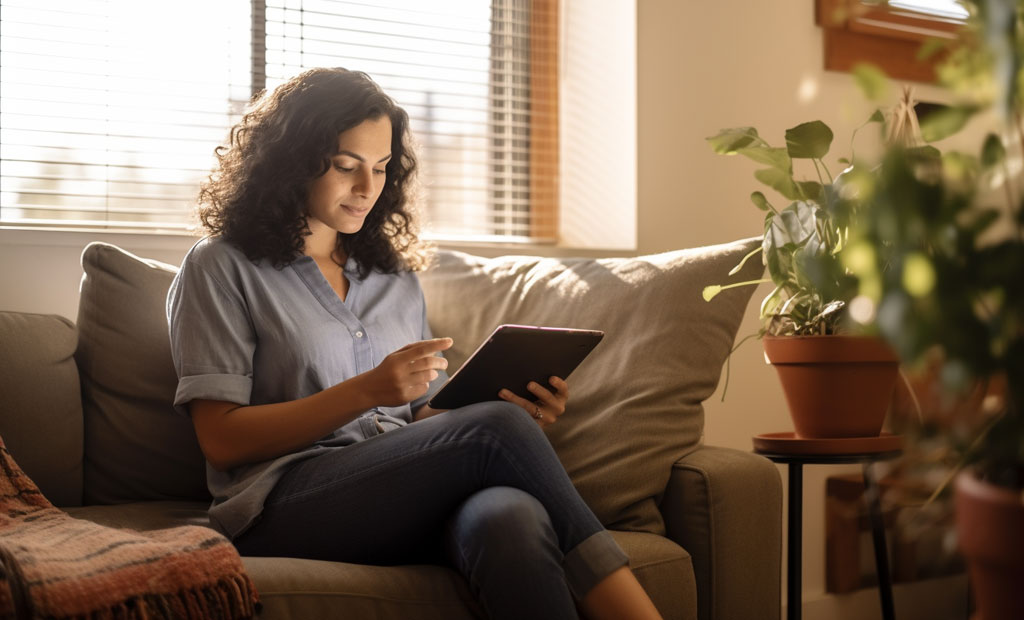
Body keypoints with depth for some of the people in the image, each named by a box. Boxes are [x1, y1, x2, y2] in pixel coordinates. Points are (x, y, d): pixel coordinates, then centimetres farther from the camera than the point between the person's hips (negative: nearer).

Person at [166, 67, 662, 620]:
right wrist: (367, 391, -14)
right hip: (281, 506, -4)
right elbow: (221, 440, -2)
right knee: (496, 430, -30)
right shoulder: (221, 268, 8)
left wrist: (518, 416, 0)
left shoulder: (396, 279, 25)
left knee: (511, 518, -35)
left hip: (406, 502, 4)